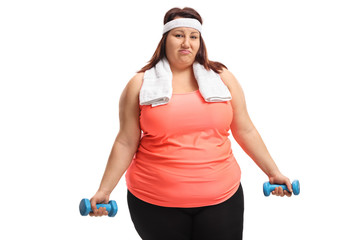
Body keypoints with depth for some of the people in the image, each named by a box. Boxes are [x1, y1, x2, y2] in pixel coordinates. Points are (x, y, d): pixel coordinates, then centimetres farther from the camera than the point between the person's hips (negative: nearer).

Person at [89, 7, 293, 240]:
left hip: (222, 197, 2)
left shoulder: (222, 77, 6)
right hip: (155, 203, -1)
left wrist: (274, 173, 9)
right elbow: (126, 143, 3)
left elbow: (245, 131, 10)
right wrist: (104, 190, -1)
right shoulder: (140, 85, 1)